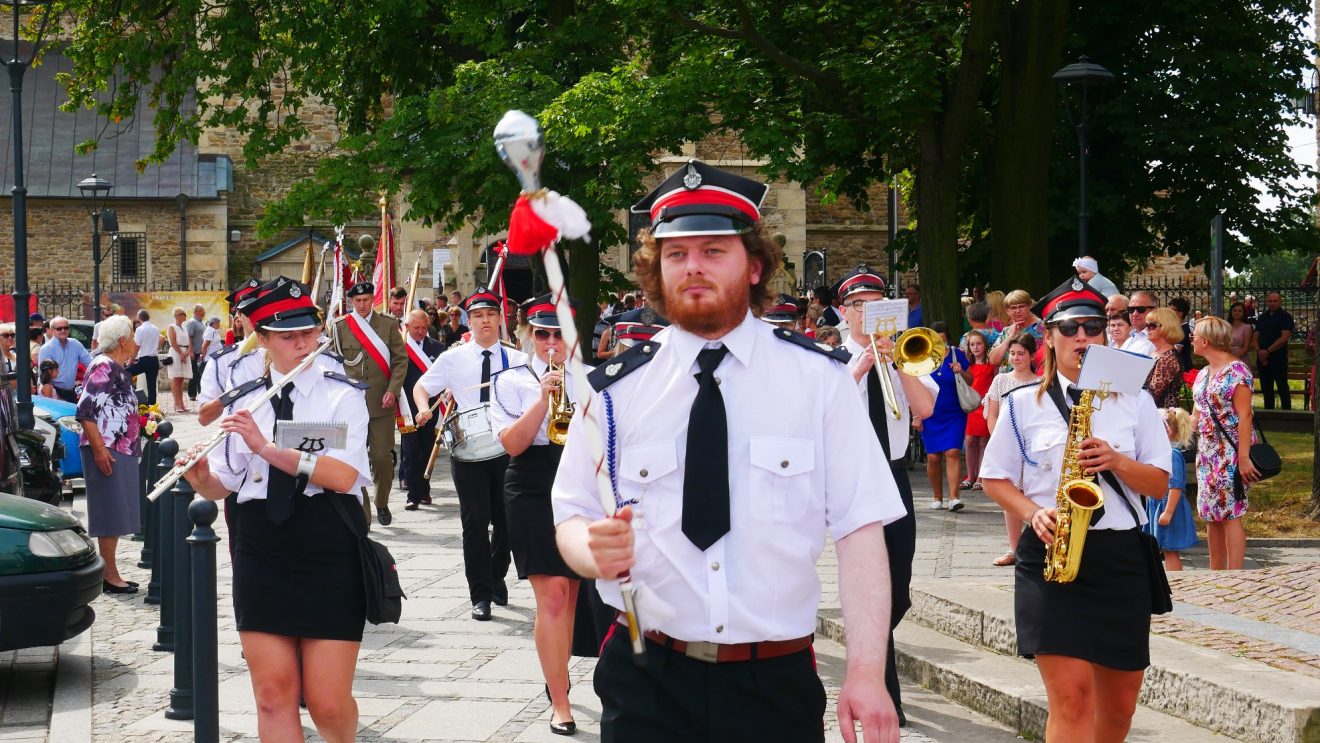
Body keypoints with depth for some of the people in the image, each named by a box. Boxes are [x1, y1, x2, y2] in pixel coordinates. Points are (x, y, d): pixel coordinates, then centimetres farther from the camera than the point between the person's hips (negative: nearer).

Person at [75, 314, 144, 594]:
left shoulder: (119, 369, 16)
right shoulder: (102, 367, -12)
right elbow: (85, 411, -20)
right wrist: (99, 449, -23)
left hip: (122, 451, 10)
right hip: (106, 452, -10)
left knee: (116, 515, 11)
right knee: (110, 514, -6)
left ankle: (110, 573, 16)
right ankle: (110, 576, -2)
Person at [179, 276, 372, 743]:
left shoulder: (343, 396, -2)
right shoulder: (243, 403, 8)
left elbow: (344, 475, -17)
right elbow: (220, 488, 10)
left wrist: (266, 448, -23)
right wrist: (198, 475, -13)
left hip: (330, 561, -3)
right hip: (261, 561, 3)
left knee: (328, 703, -1)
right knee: (273, 696, 2)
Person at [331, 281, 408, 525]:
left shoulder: (389, 324, 6)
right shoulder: (339, 327, 5)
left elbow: (401, 359, 4)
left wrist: (392, 390, -7)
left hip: (382, 404, 0)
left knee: (382, 456, 1)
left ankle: (382, 503, 26)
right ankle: (361, 516, 5)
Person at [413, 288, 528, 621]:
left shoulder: (516, 360, 7)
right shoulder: (454, 358, 7)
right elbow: (422, 386, 14)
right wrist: (423, 407, -7)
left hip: (507, 447, 1)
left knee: (505, 519, 9)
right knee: (475, 521, -5)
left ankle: (497, 578, 32)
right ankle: (481, 595, -1)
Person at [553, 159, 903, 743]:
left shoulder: (819, 379, -2)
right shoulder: (617, 389, 1)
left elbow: (861, 529, -6)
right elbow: (572, 518, 7)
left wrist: (867, 673, -15)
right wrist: (595, 549, -17)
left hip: (777, 684, 0)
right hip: (645, 681, 1)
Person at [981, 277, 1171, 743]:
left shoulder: (1135, 401, 7)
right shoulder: (1024, 403, 4)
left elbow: (1160, 483, 6)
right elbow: (994, 478, 8)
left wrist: (1116, 461, -13)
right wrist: (1033, 513, -10)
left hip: (1122, 558, 3)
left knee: (1119, 705, 12)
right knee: (1072, 696, -15)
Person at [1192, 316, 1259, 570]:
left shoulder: (1236, 371, -11)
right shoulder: (1203, 374, 14)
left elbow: (1244, 416, -16)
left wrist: (1244, 457, -21)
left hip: (1230, 452, -8)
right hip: (1207, 452, 8)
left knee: (1230, 515, -9)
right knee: (1211, 516, 9)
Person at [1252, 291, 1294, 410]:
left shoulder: (1285, 317, -2)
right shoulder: (1262, 317, 16)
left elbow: (1285, 337, -13)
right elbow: (1255, 336, 13)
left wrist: (1268, 351, -16)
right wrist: (1259, 351, -7)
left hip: (1278, 358, -6)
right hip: (1262, 358, 6)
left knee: (1282, 387, -5)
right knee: (1266, 388, 10)